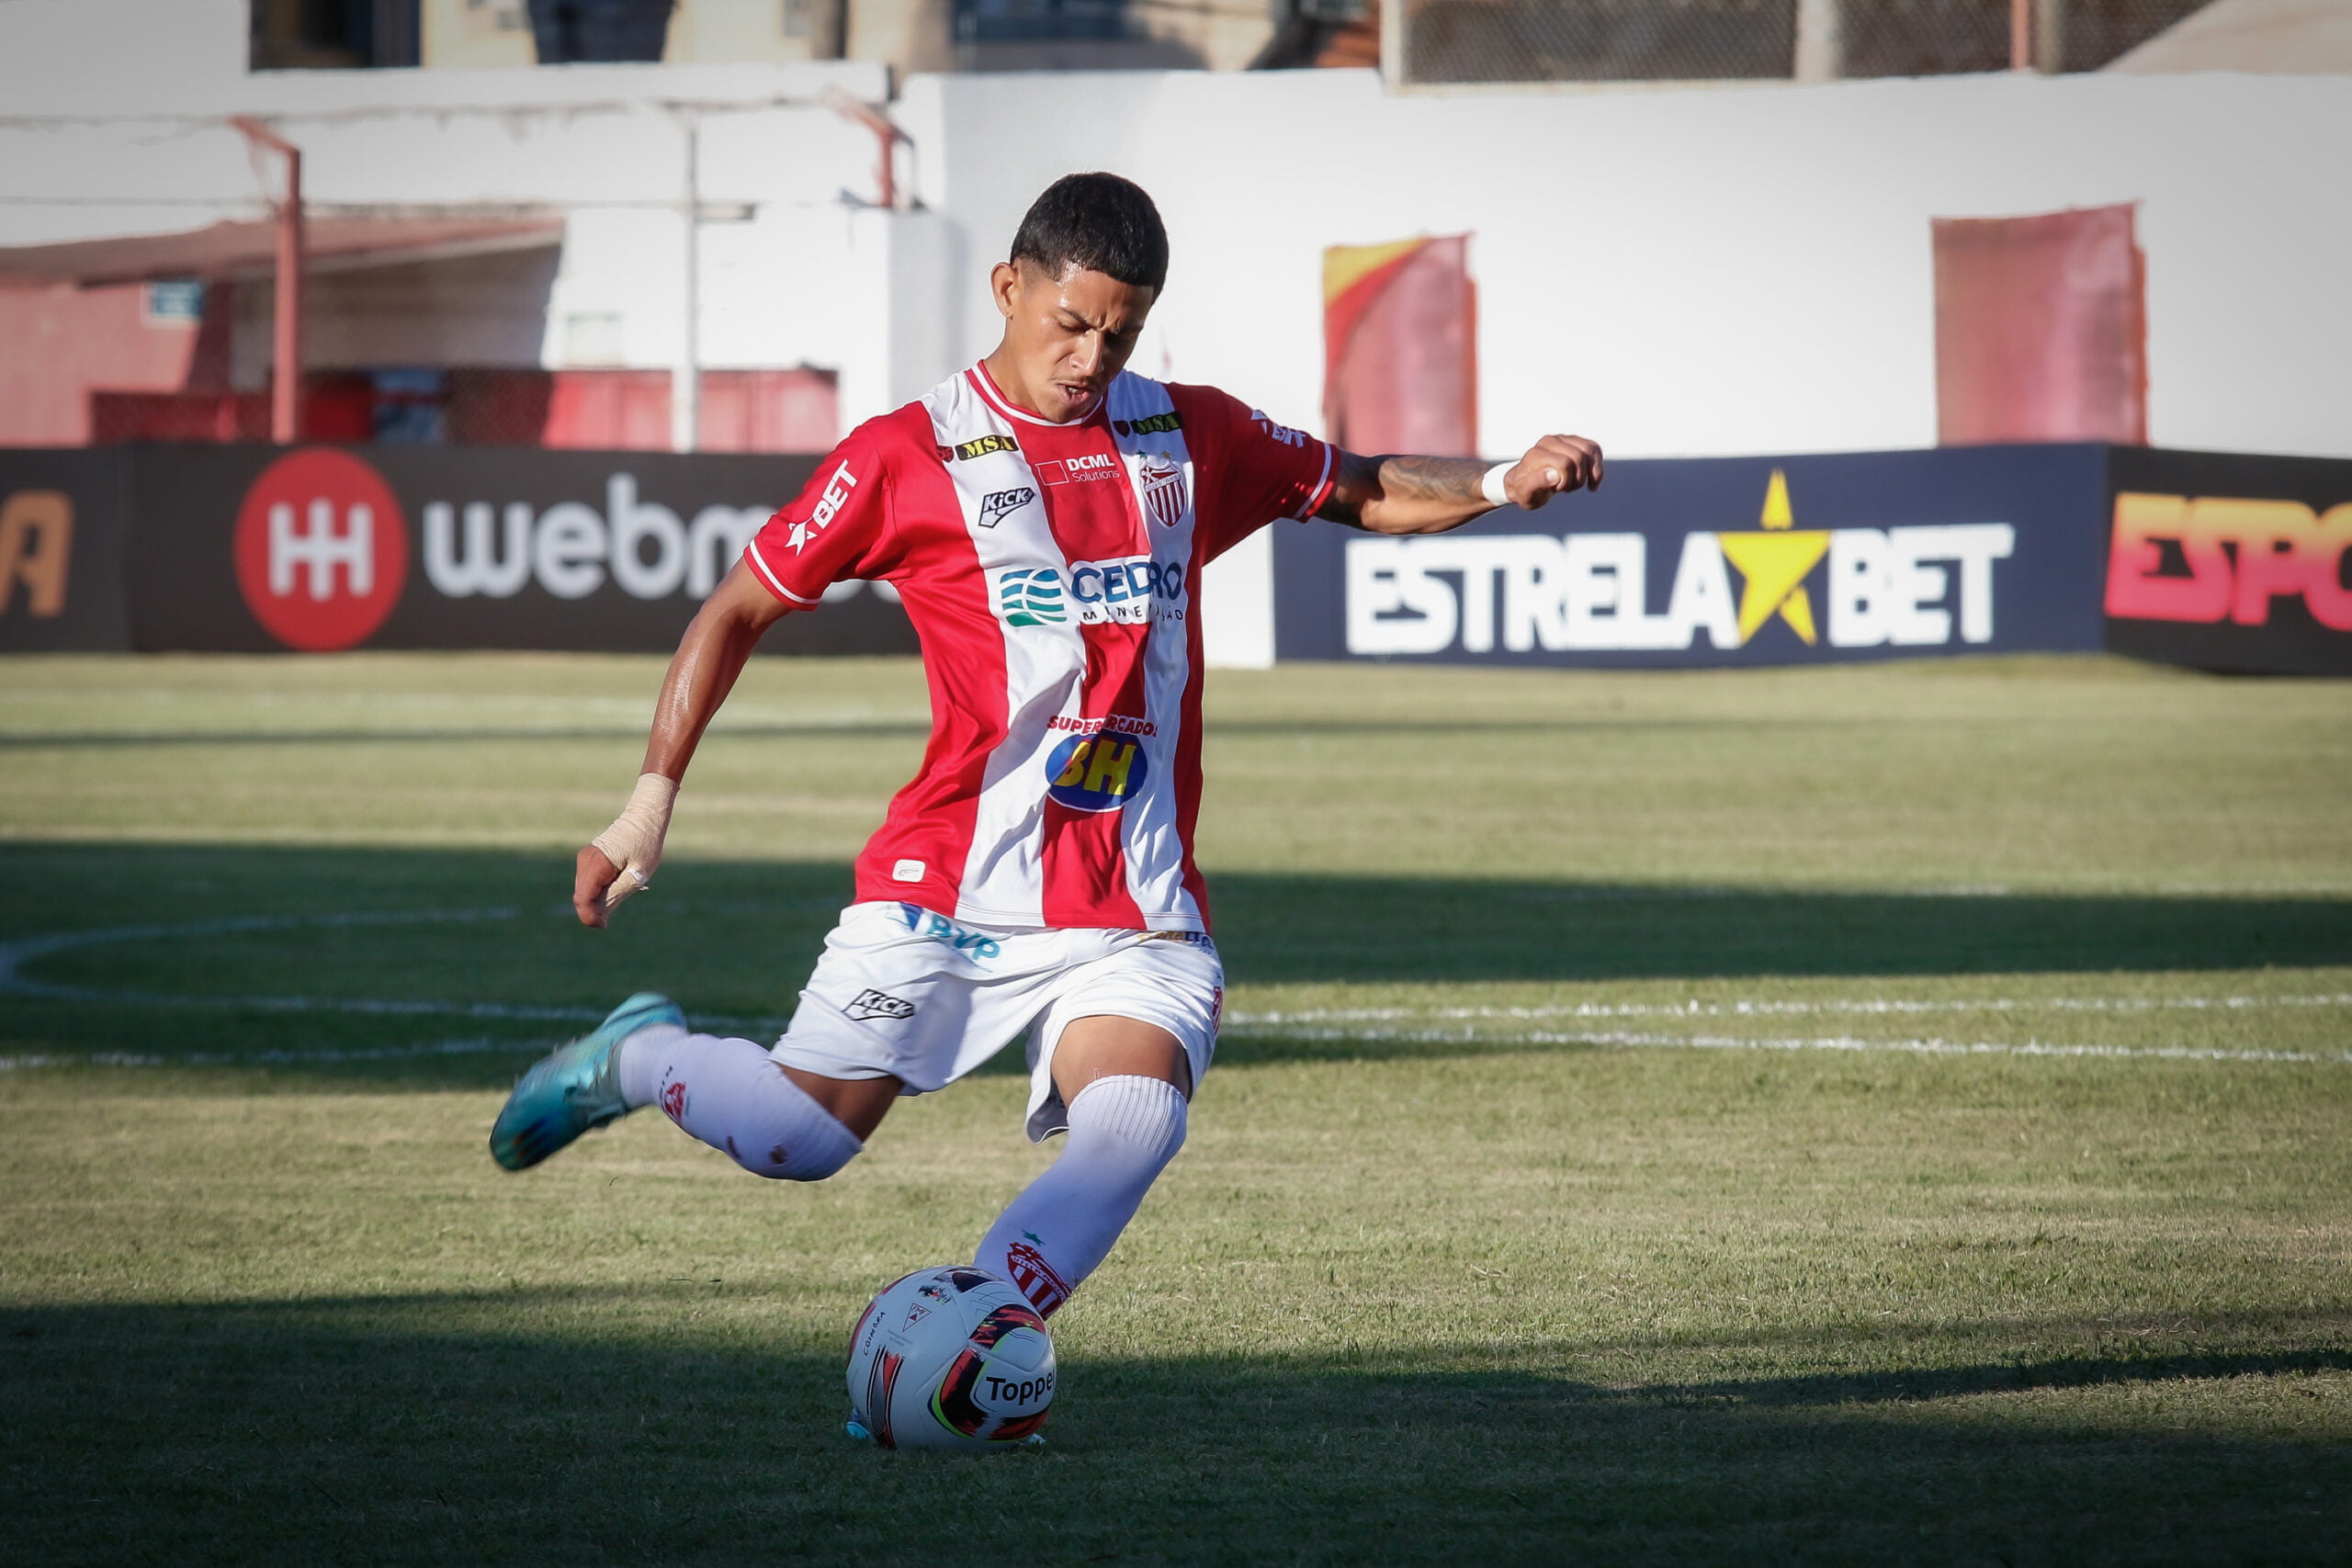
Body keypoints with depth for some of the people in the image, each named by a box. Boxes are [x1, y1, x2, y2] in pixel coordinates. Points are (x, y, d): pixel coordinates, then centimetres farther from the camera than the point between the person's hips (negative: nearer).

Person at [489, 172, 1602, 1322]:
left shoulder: (1189, 437, 11)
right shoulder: (909, 454, -1)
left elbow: (1364, 493, 24)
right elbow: (737, 611, 5)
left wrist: (1502, 484, 4)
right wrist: (651, 799, -2)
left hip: (1136, 908, 2)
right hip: (949, 880, -2)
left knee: (1135, 1124, -25)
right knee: (804, 1135, -11)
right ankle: (639, 1058, 21)